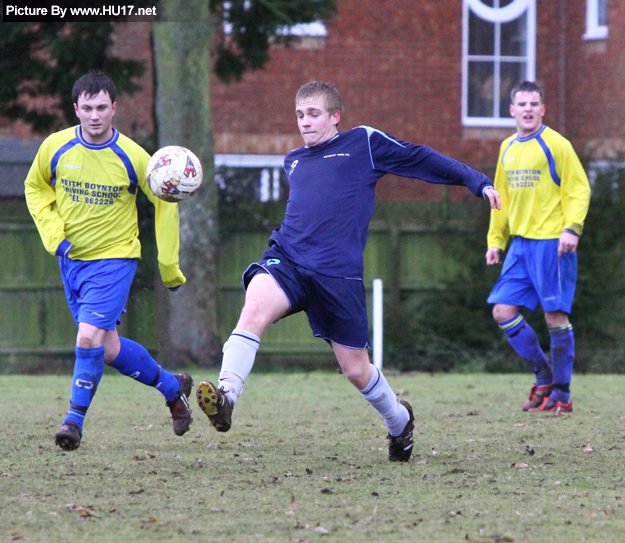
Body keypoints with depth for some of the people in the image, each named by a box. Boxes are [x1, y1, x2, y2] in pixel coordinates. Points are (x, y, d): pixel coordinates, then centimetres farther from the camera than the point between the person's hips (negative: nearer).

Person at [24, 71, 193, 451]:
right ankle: (173, 387, 31)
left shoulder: (132, 157, -13)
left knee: (89, 337, -20)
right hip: (71, 259, 4)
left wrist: (169, 267, 0)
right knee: (108, 348, 8)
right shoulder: (55, 148, -6)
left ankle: (75, 419, -4)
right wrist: (54, 235, -2)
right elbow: (35, 188, 13)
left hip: (115, 258, -4)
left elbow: (165, 203, 1)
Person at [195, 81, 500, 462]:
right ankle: (225, 398, -43)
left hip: (339, 273, -3)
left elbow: (422, 160, 12)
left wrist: (479, 182, 11)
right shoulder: (293, 161, 22)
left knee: (357, 371, 5)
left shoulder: (364, 143, 8)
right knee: (255, 307, -32)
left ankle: (399, 420, 35)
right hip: (287, 259, 3)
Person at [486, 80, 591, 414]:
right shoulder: (507, 149, 14)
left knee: (555, 315, -5)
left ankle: (561, 394, 4)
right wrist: (496, 240, 17)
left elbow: (579, 189, -9)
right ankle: (544, 377, 14)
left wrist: (572, 228, -20)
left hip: (551, 243, -7)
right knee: (503, 311, 1)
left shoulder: (555, 145, -6)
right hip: (520, 242, 7)